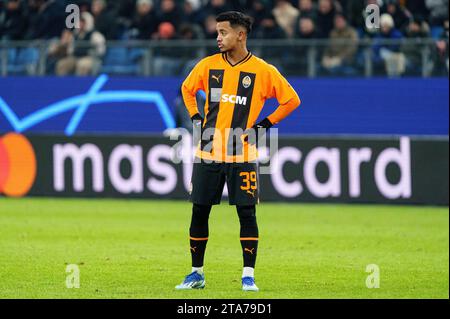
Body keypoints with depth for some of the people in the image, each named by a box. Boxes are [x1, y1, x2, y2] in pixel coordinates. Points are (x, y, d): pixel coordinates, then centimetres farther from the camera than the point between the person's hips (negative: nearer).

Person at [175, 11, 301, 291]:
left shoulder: (263, 70, -4)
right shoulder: (208, 65, 5)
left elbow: (292, 100, 2)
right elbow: (187, 89, 24)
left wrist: (265, 124, -3)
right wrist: (196, 118, 11)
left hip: (242, 156, -3)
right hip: (208, 153, 3)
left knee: (247, 213, -4)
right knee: (199, 212, 4)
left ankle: (248, 276, 1)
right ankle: (197, 273, 14)